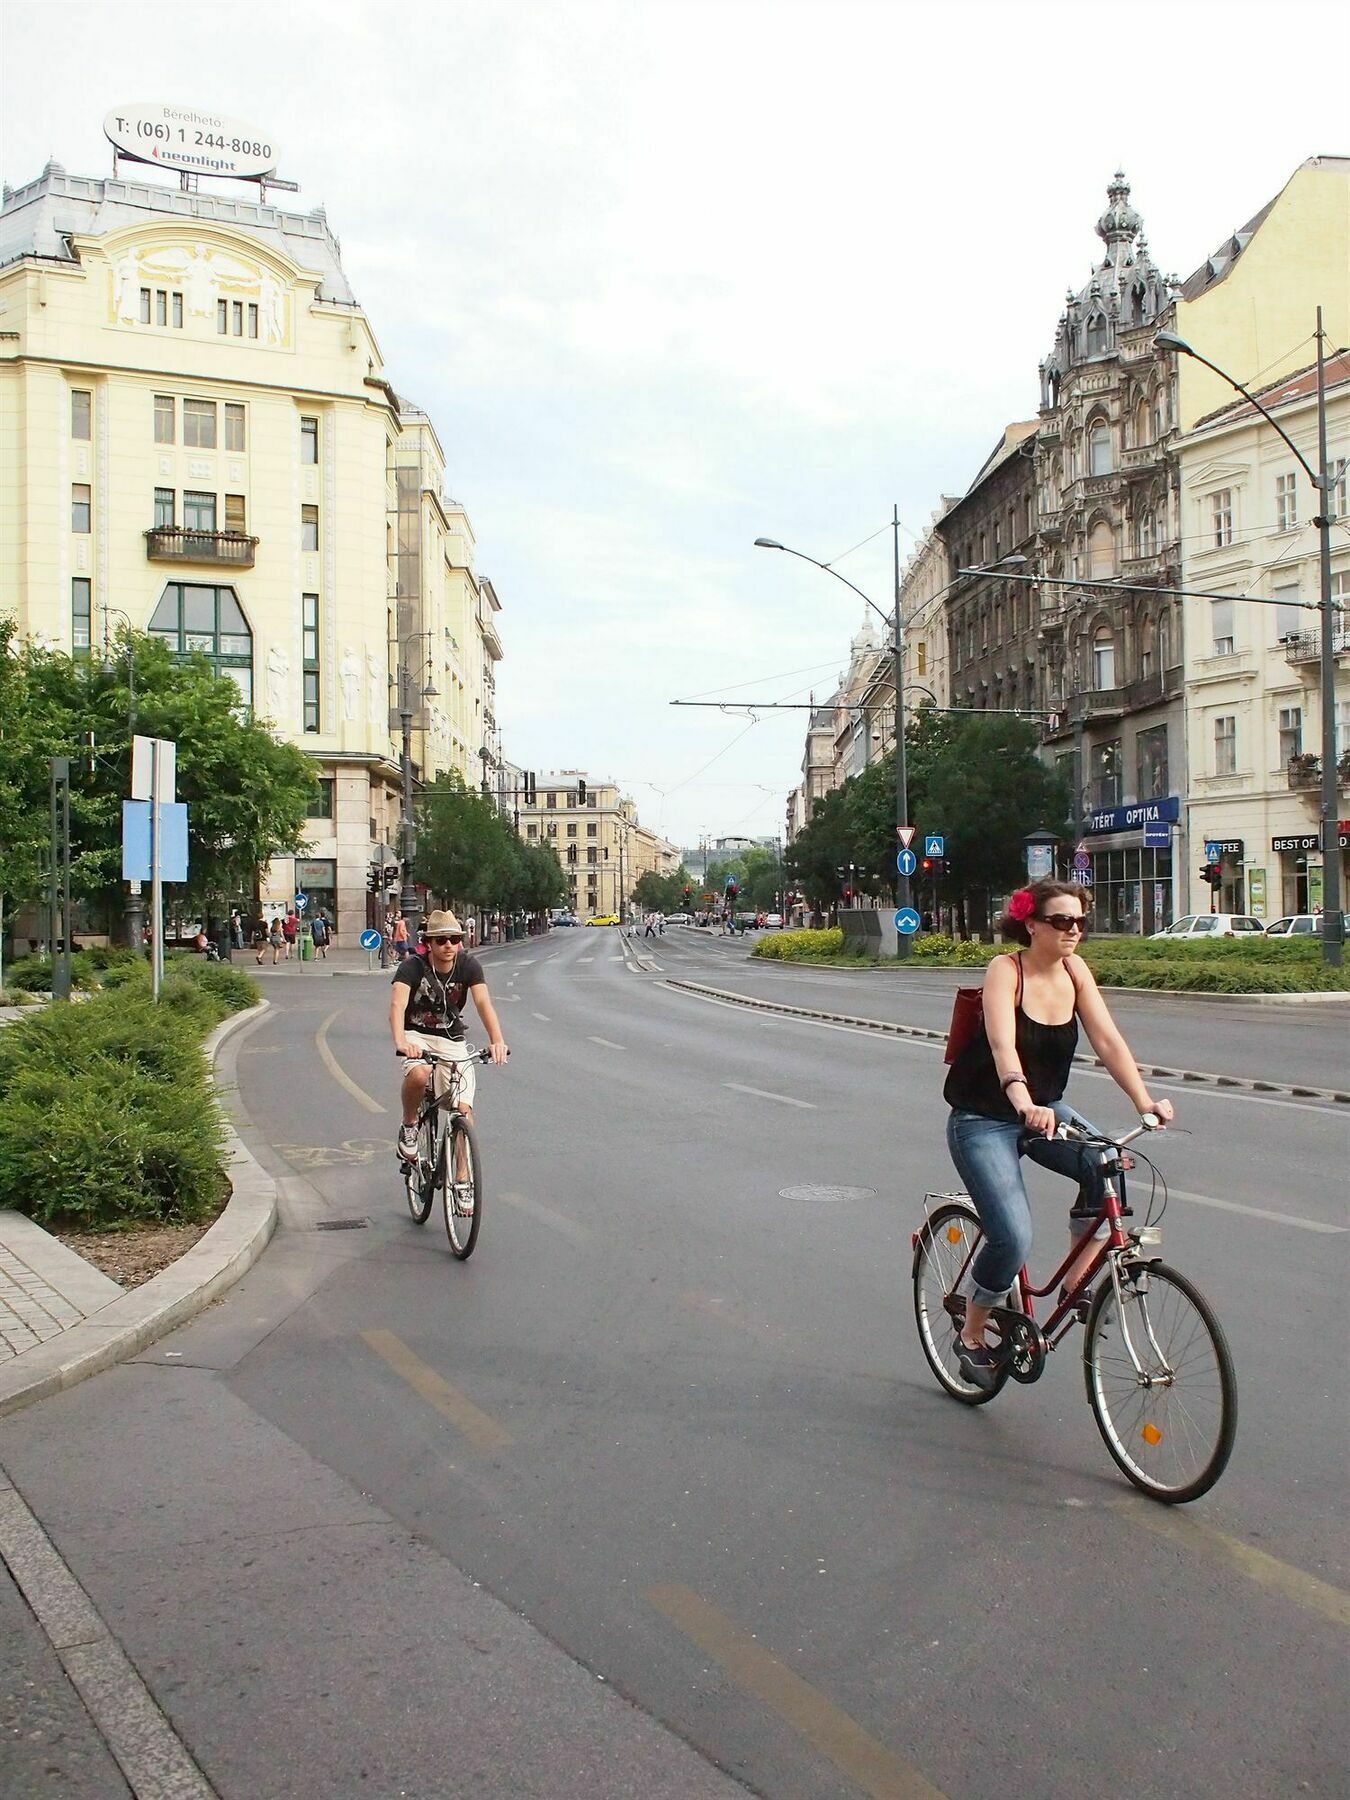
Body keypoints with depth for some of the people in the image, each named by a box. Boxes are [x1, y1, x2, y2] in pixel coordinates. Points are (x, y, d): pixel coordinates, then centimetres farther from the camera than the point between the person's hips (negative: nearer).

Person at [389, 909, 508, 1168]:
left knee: (464, 1110, -10)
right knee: (419, 1074, -36)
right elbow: (398, 1004, -32)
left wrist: (497, 1040, -42)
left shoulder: (469, 966, -11)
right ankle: (409, 1126, -6)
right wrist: (400, 1042, -52)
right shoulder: (412, 967, -17)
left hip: (452, 1041, 2)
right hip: (417, 1036, -2)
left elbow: (483, 1002, -24)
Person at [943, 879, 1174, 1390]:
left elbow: (1108, 1040, -12)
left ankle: (1076, 1282, -4)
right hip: (983, 1120, -5)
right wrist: (1022, 1102, -53)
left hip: (1045, 1109, 6)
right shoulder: (1005, 970, -20)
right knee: (1012, 1238, -18)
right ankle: (971, 1336, 9)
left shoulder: (1075, 970, -4)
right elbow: (1002, 1044, -35)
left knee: (1107, 1166, -24)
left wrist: (1145, 1102, -26)